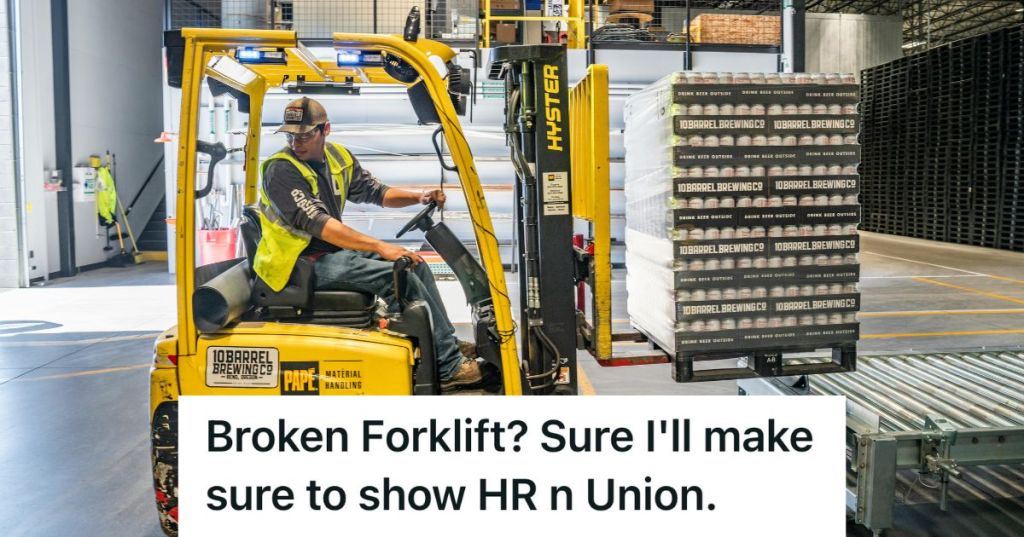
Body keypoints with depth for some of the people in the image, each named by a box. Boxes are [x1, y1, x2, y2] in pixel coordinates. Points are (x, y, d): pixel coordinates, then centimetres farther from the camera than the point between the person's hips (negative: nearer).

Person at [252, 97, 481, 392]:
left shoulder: (339, 157, 6)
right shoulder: (281, 169, -17)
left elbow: (375, 192, 16)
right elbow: (317, 224, -27)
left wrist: (419, 197, -2)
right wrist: (381, 247, -31)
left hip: (334, 250, 8)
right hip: (301, 261, -8)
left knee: (415, 264, 5)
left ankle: (448, 343, 13)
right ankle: (448, 367, -15)